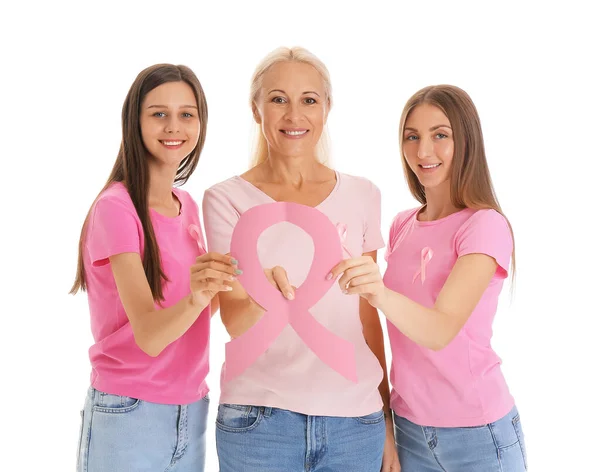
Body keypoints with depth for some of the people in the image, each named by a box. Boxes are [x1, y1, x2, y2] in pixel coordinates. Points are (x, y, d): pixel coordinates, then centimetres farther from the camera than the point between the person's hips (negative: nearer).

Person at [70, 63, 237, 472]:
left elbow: (195, 315, 9)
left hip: (192, 413, 6)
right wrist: (195, 297, -41)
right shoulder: (115, 207, -14)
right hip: (128, 413, -6)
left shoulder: (187, 204, 6)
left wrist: (222, 279, -7)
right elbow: (147, 334, -23)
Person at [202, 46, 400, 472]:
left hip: (355, 419, 2)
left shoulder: (362, 195, 3)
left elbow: (367, 312, 8)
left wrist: (387, 419, 9)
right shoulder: (227, 199, -3)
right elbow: (235, 323, -9)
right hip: (259, 420, -2)